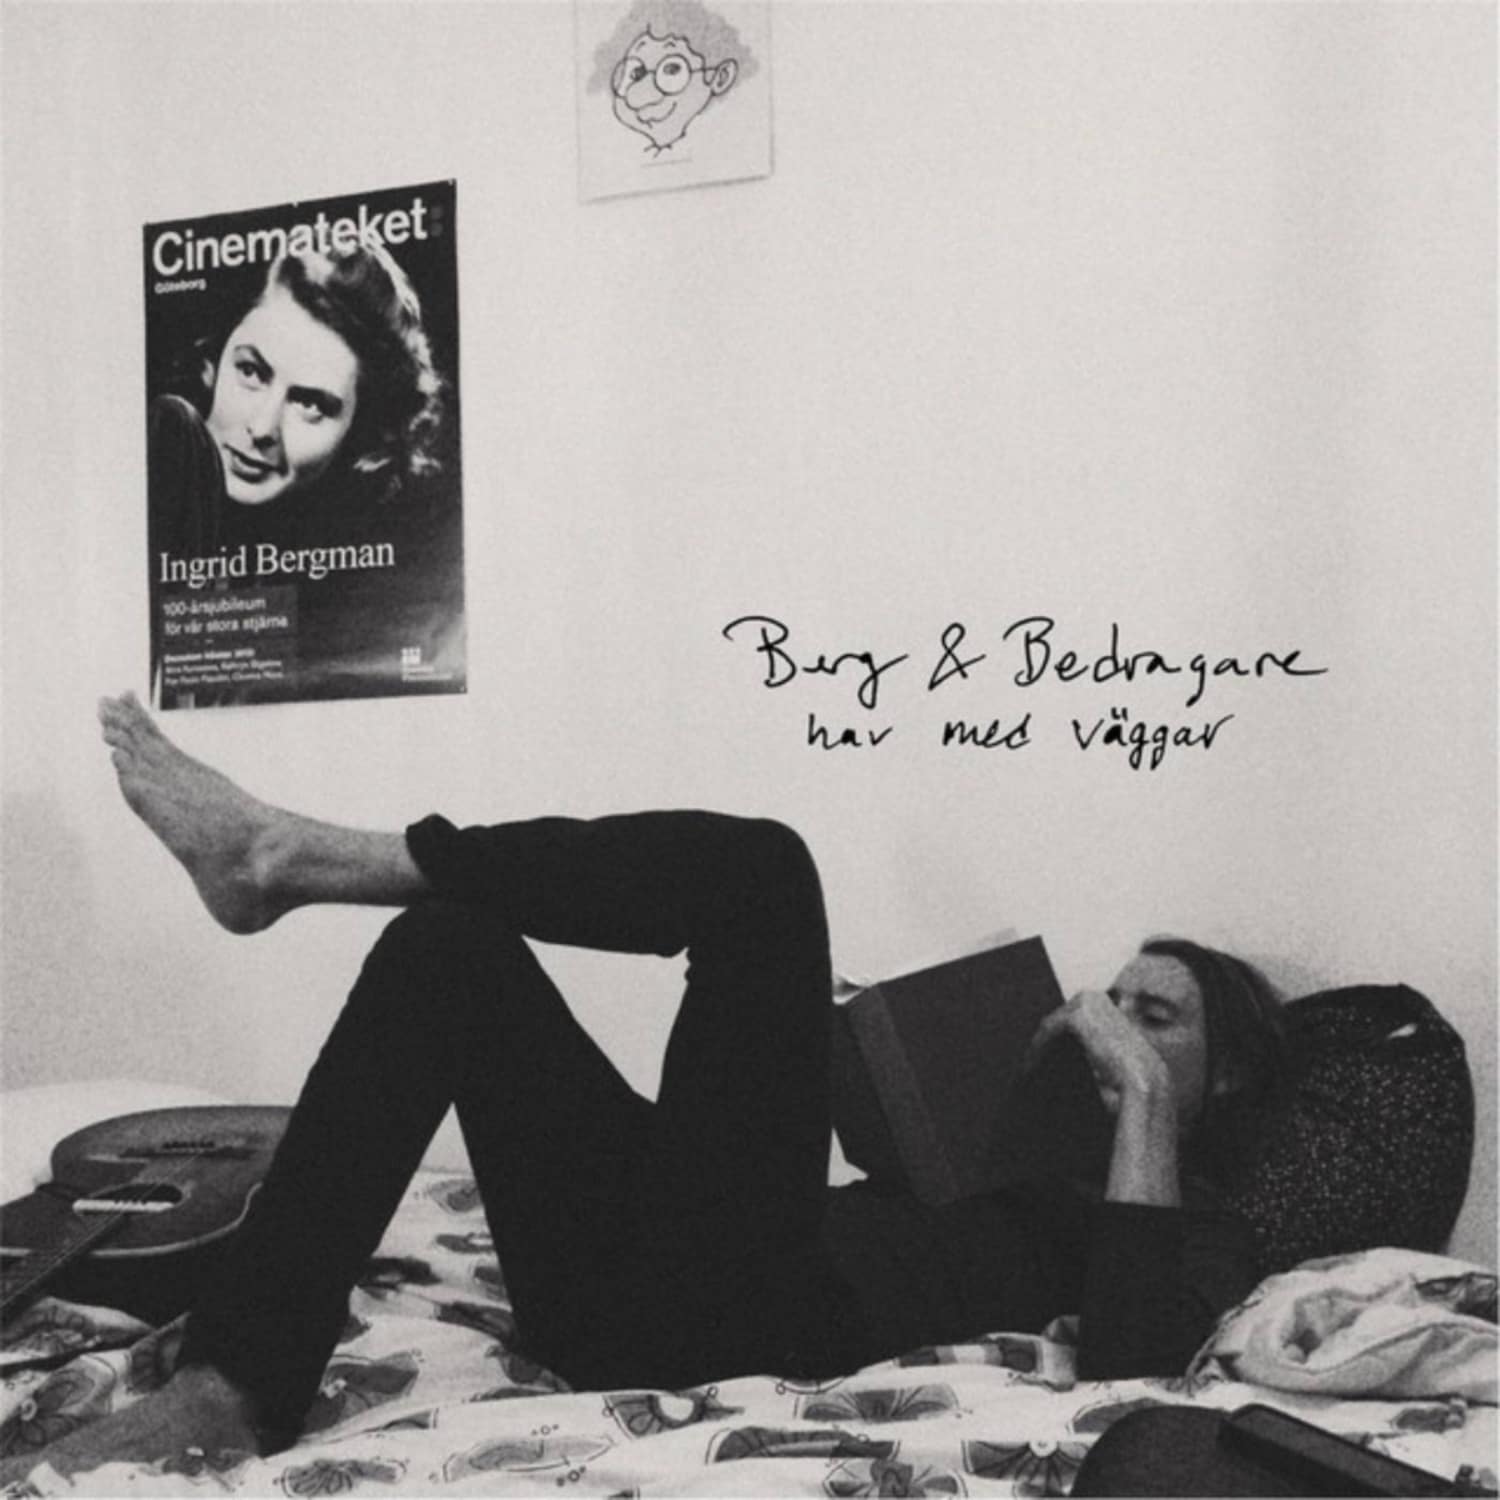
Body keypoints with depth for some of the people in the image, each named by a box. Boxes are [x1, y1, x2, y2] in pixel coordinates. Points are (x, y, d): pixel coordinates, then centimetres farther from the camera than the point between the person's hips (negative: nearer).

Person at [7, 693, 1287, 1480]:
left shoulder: (1198, 1232, 14)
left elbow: (1126, 1362, -10)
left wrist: (1145, 1096, -6)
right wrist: (838, 1041, 17)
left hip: (756, 1318, -7)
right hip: (618, 1298, 8)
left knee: (756, 864, -16)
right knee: (445, 945, -6)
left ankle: (297, 859, -13)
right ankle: (236, 1388, -12)